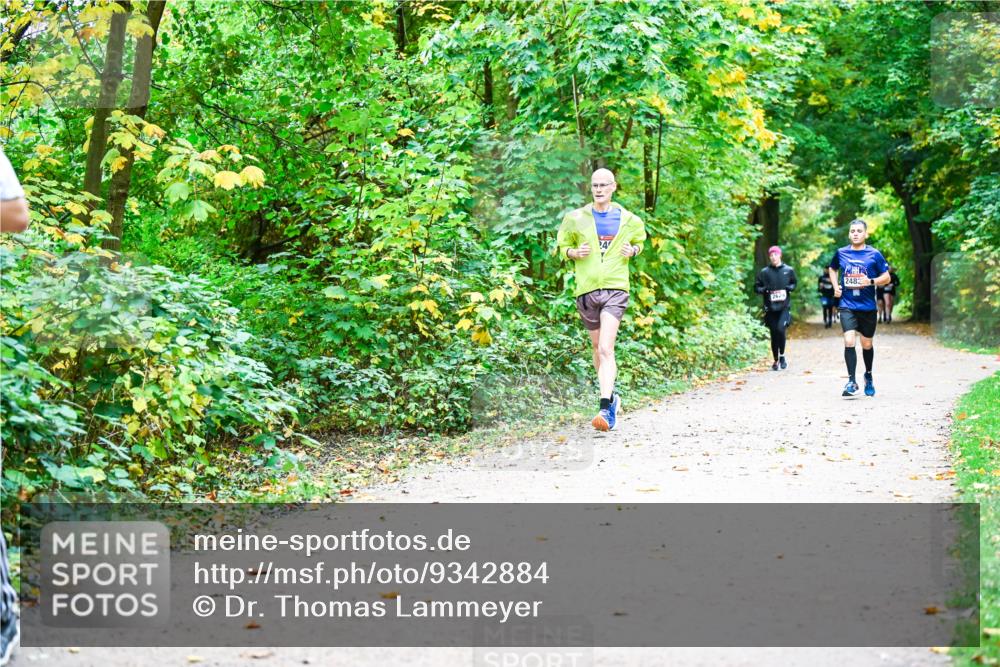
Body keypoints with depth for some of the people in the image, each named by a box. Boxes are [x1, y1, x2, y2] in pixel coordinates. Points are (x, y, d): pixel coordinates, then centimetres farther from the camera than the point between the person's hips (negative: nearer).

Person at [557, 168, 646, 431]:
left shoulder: (627, 220, 8)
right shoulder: (576, 218, 7)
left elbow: (638, 241, 25)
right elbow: (562, 247, 14)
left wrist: (633, 250, 2)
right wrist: (575, 252, -8)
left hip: (615, 288, -2)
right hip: (586, 290, 2)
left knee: (605, 348, -17)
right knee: (598, 348, 13)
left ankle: (606, 408, -24)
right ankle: (612, 397, 33)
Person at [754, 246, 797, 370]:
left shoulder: (788, 270, 4)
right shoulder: (764, 272, 3)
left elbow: (794, 283, 18)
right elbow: (756, 287, 7)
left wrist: (790, 287, -4)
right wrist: (764, 290, -13)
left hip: (784, 306, -1)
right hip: (770, 307, 1)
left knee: (781, 329, -19)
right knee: (774, 334, 6)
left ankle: (782, 356, 2)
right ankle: (776, 361, 21)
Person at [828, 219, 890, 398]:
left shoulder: (874, 254, -2)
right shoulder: (841, 253, 4)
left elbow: (887, 278, 1)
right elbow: (832, 268, 24)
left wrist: (871, 281, -17)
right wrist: (835, 286, 9)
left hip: (867, 307, 0)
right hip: (847, 305, 0)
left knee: (867, 344, 12)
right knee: (849, 341, -17)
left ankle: (868, 376, 37)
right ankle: (851, 381, -14)